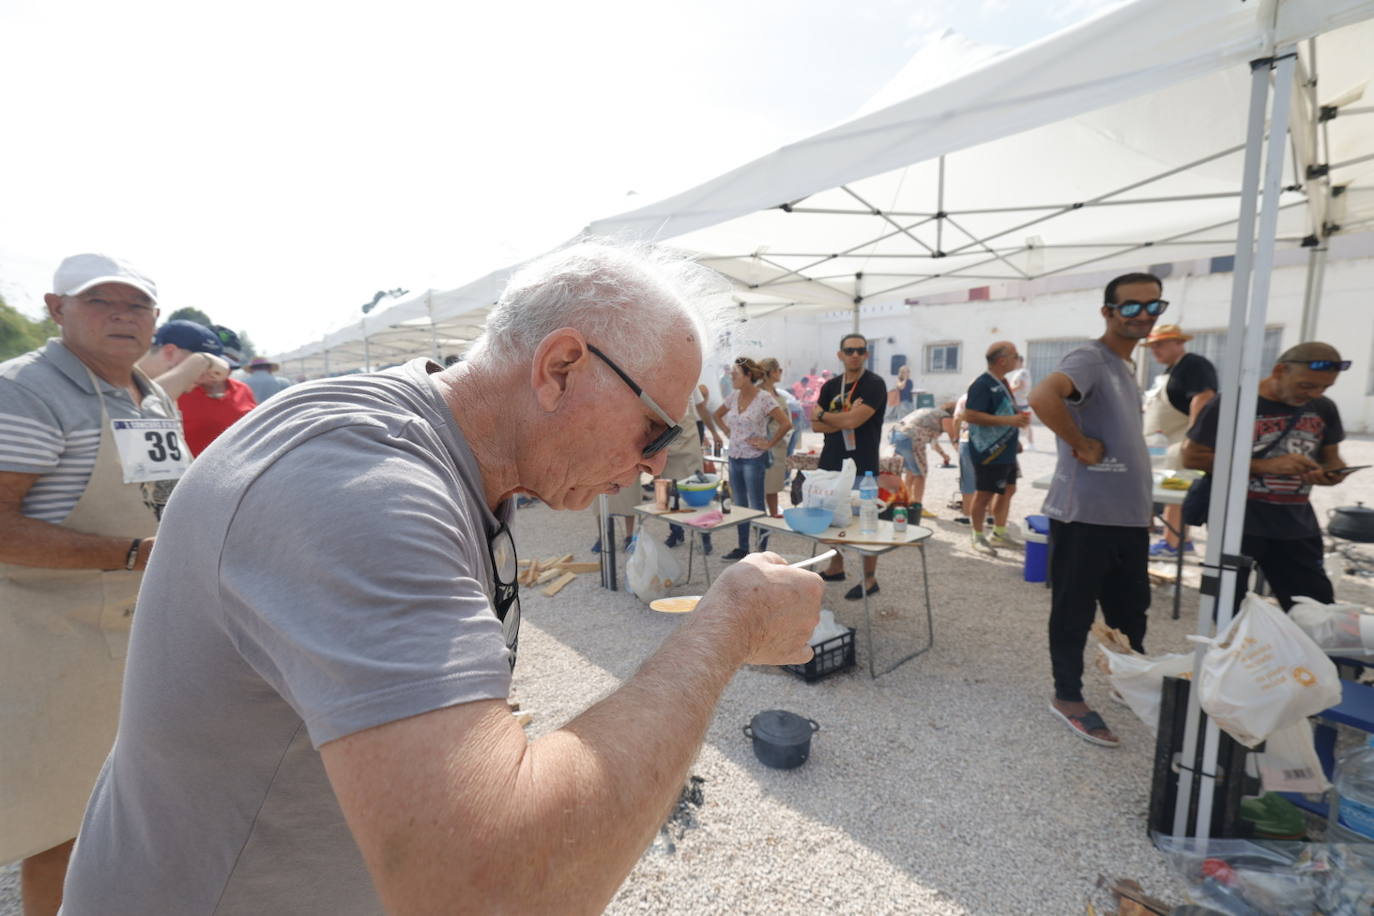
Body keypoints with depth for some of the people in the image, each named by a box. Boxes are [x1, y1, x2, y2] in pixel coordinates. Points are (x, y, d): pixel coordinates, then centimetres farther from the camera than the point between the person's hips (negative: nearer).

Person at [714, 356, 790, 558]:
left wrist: (769, 444, -12)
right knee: (739, 505, 14)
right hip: (734, 457, 7)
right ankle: (742, 548, 25)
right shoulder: (733, 397, 5)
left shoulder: (764, 398, -13)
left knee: (757, 507, 0)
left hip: (754, 459, -7)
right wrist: (728, 433, 11)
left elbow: (786, 424, -17)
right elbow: (718, 415, 23)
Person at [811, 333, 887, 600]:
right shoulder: (830, 386, 10)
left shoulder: (874, 384, -9)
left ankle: (870, 578, 16)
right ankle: (836, 568, 33)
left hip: (861, 467, -6)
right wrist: (844, 419, -13)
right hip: (830, 463, 6)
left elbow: (852, 421, -20)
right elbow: (815, 426, 2)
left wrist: (822, 414, -3)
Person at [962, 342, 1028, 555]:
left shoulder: (1001, 383, 13)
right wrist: (1008, 420, -29)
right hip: (989, 452, -10)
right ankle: (978, 537, 12)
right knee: (984, 494, -1)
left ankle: (999, 533, 30)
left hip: (1006, 450, 10)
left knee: (1008, 490, 16)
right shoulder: (983, 384, -17)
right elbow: (970, 415, -26)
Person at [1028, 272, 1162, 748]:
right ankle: (1068, 698, 19)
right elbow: (1042, 396, -36)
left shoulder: (1126, 365, 16)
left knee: (1131, 608, 21)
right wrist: (1082, 445, -24)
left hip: (1129, 514, 9)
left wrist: (1142, 503, 19)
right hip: (1086, 513, -9)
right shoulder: (1090, 359, -14)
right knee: (1075, 611, 5)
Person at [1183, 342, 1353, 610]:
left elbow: (1331, 457, 17)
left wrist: (1331, 474, -8)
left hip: (1297, 527, 5)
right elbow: (1192, 457, -13)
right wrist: (1265, 465, -19)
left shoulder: (1324, 410, 7)